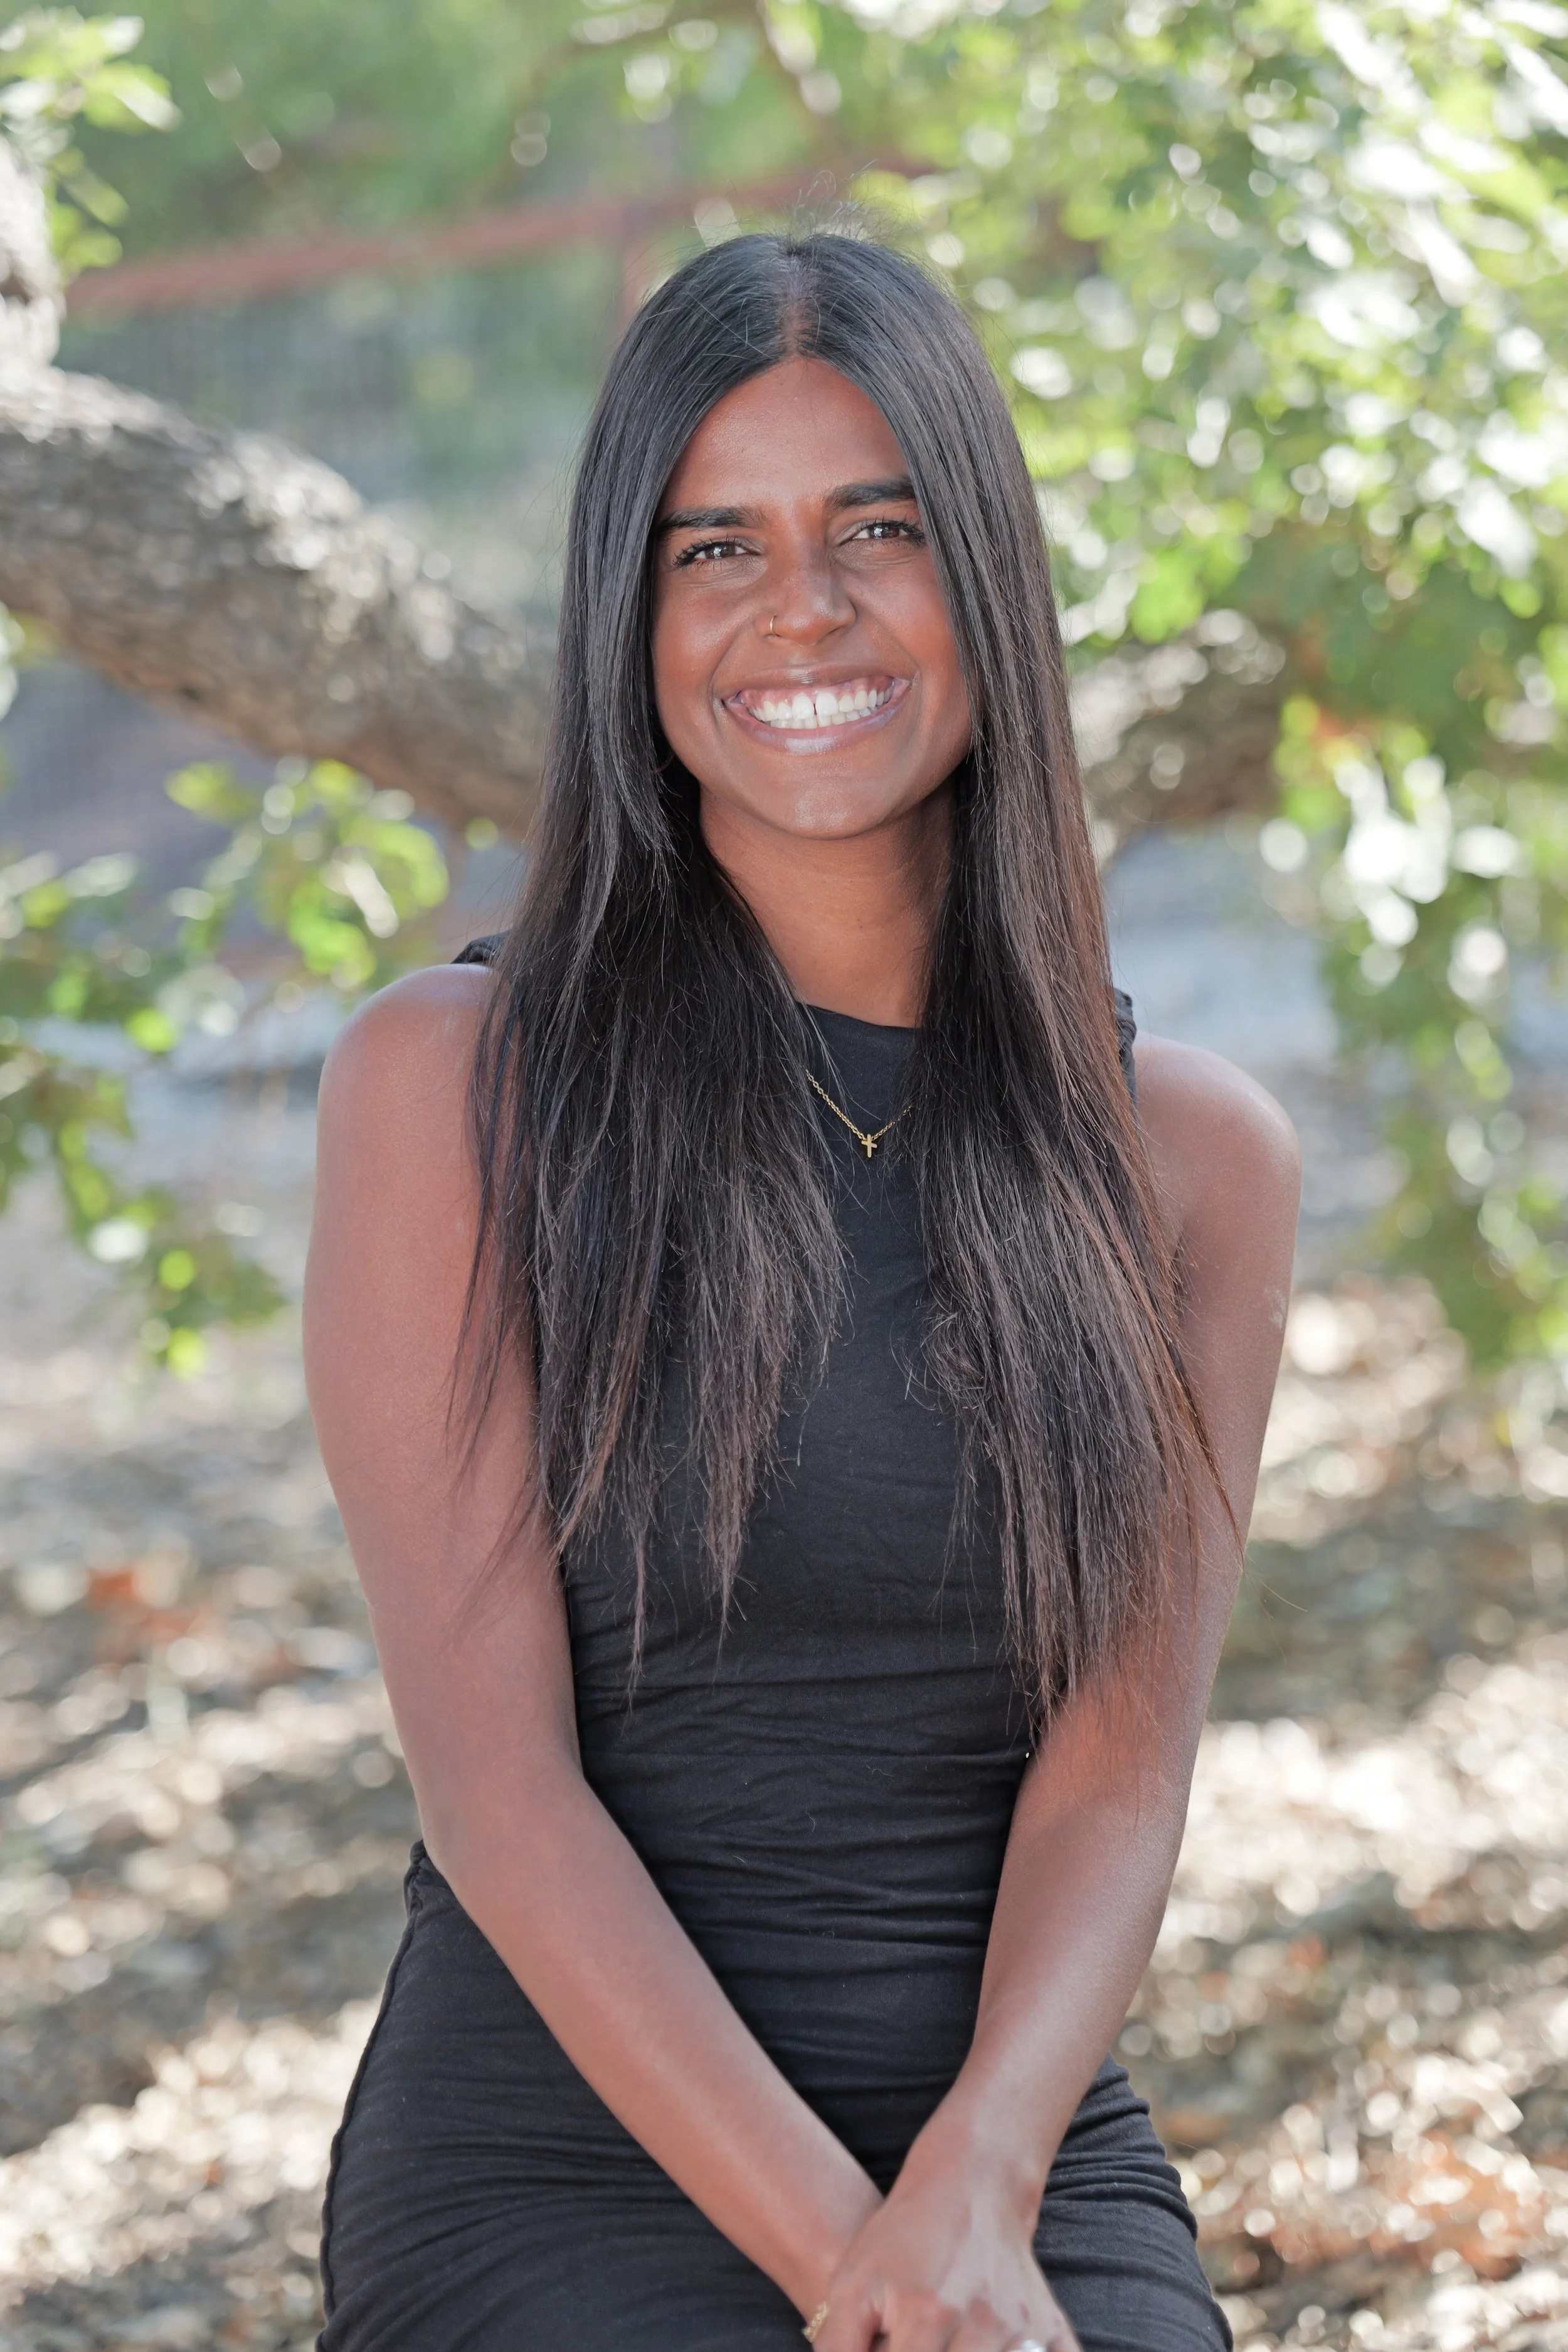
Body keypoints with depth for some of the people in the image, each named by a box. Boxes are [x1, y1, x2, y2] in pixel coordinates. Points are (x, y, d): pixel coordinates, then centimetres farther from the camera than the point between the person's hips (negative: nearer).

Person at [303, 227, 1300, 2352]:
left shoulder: (1194, 1155, 7)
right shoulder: (452, 1085, -2)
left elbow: (1123, 1770, 0)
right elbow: (494, 1778, -8)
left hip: (1032, 2171, 3)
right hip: (562, 2180, -3)